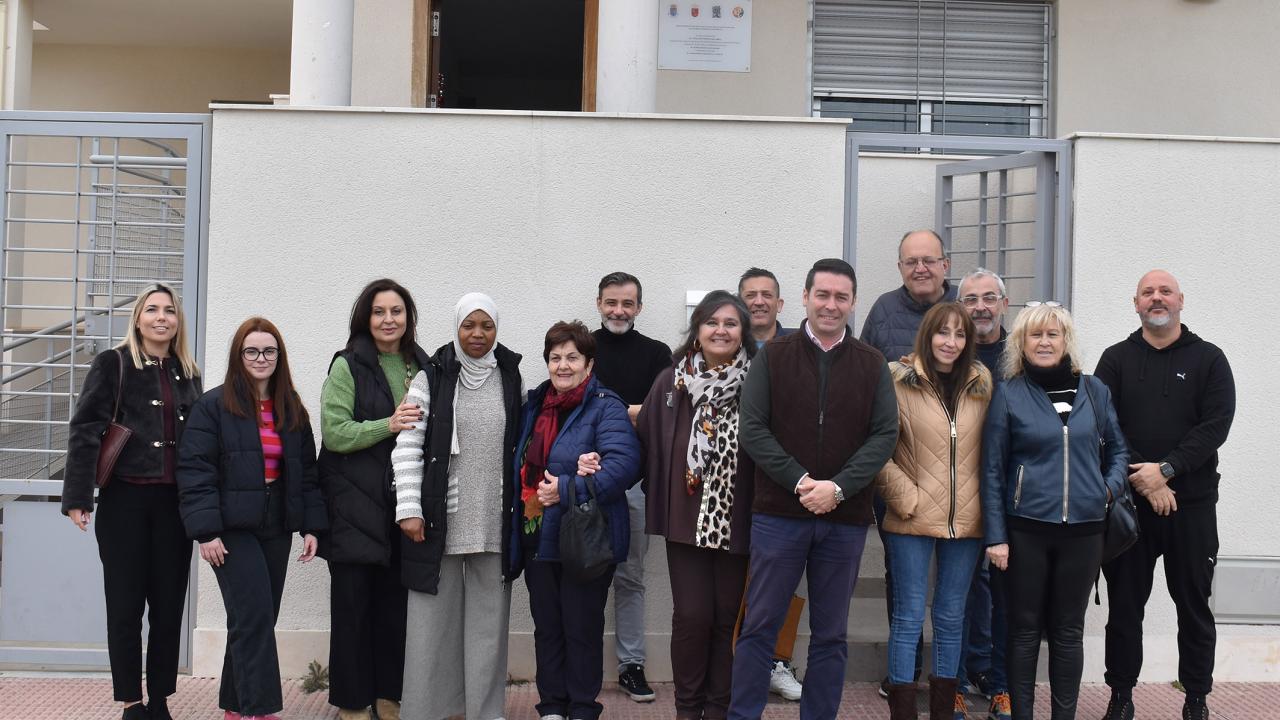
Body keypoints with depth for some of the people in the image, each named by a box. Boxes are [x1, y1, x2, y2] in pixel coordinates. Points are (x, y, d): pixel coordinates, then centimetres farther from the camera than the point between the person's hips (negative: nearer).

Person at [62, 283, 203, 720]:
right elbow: (85, 431, -6)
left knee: (169, 606, 7)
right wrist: (77, 497, -14)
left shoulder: (188, 373, 12)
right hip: (125, 501, -4)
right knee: (125, 605, 3)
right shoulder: (113, 364, -1)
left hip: (175, 503, 4)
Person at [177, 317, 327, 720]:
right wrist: (205, 531, -16)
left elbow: (307, 471, 13)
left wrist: (311, 526, 6)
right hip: (232, 528, -5)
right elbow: (194, 470, -10)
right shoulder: (214, 406, -5)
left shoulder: (293, 411, 11)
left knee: (258, 621, 9)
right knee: (254, 617, -13)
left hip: (276, 528, 5)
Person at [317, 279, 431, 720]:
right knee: (353, 603, 2)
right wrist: (388, 425, -21)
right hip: (355, 505, -4)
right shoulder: (348, 366, -3)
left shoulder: (422, 366, 11)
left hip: (403, 502, 4)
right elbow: (334, 433, -12)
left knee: (395, 601, 9)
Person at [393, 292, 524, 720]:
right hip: (440, 518, -2)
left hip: (493, 521, 2)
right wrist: (408, 508, -10)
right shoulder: (432, 378, 0)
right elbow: (407, 445, -4)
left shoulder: (510, 379, 8)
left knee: (488, 615, 7)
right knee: (433, 614, 3)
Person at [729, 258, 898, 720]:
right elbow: (752, 429, -5)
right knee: (760, 626, 4)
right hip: (778, 513, -1)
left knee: (830, 634, 10)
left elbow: (885, 435, -1)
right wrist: (799, 482, -15)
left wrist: (838, 488, -14)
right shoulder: (772, 357, 2)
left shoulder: (872, 365, 6)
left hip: (845, 518, 2)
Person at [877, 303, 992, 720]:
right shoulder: (900, 380, -6)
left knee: (951, 618, 13)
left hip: (967, 521, 4)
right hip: (913, 519, -4)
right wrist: (904, 496, -11)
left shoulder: (982, 384, 7)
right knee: (909, 616, 2)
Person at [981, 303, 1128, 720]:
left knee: (1068, 631, 11)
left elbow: (1117, 449, 18)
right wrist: (995, 536, -5)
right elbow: (992, 470, -1)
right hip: (1026, 529, -2)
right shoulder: (1009, 394, -1)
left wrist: (1110, 486, -2)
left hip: (1083, 529, 2)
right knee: (1025, 629, 6)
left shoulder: (1093, 391, 6)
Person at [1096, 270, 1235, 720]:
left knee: (1194, 606, 7)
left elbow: (1216, 425, -7)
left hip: (1192, 502, 0)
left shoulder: (1208, 359, 5)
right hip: (1129, 501, 1)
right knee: (1124, 604, 7)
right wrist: (1143, 480, -14)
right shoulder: (1116, 359, 7)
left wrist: (1165, 469, -17)